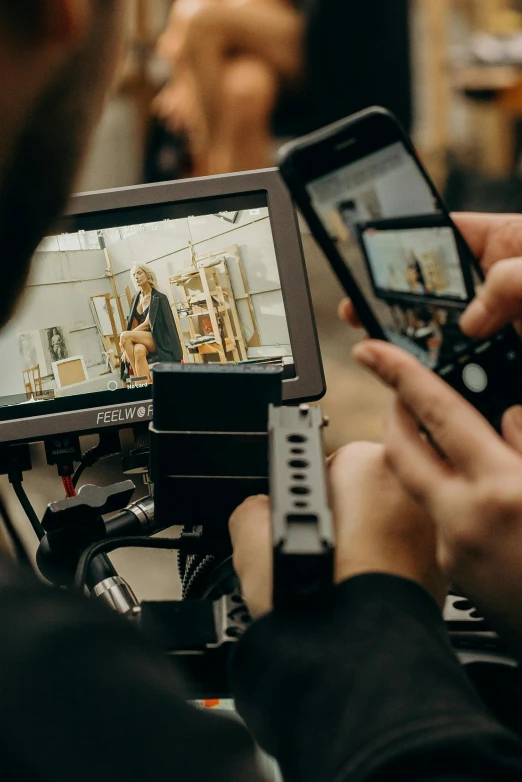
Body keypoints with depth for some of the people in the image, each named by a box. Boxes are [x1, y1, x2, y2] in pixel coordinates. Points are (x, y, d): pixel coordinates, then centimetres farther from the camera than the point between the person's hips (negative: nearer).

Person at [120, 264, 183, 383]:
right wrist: (127, 347, -7)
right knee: (139, 351, -35)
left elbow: (147, 324, -11)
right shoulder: (136, 300, 16)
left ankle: (138, 377, -27)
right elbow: (134, 324, 10)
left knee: (125, 336, -29)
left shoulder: (159, 298, -4)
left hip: (158, 340, -4)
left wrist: (125, 339, -13)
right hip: (141, 338, 4)